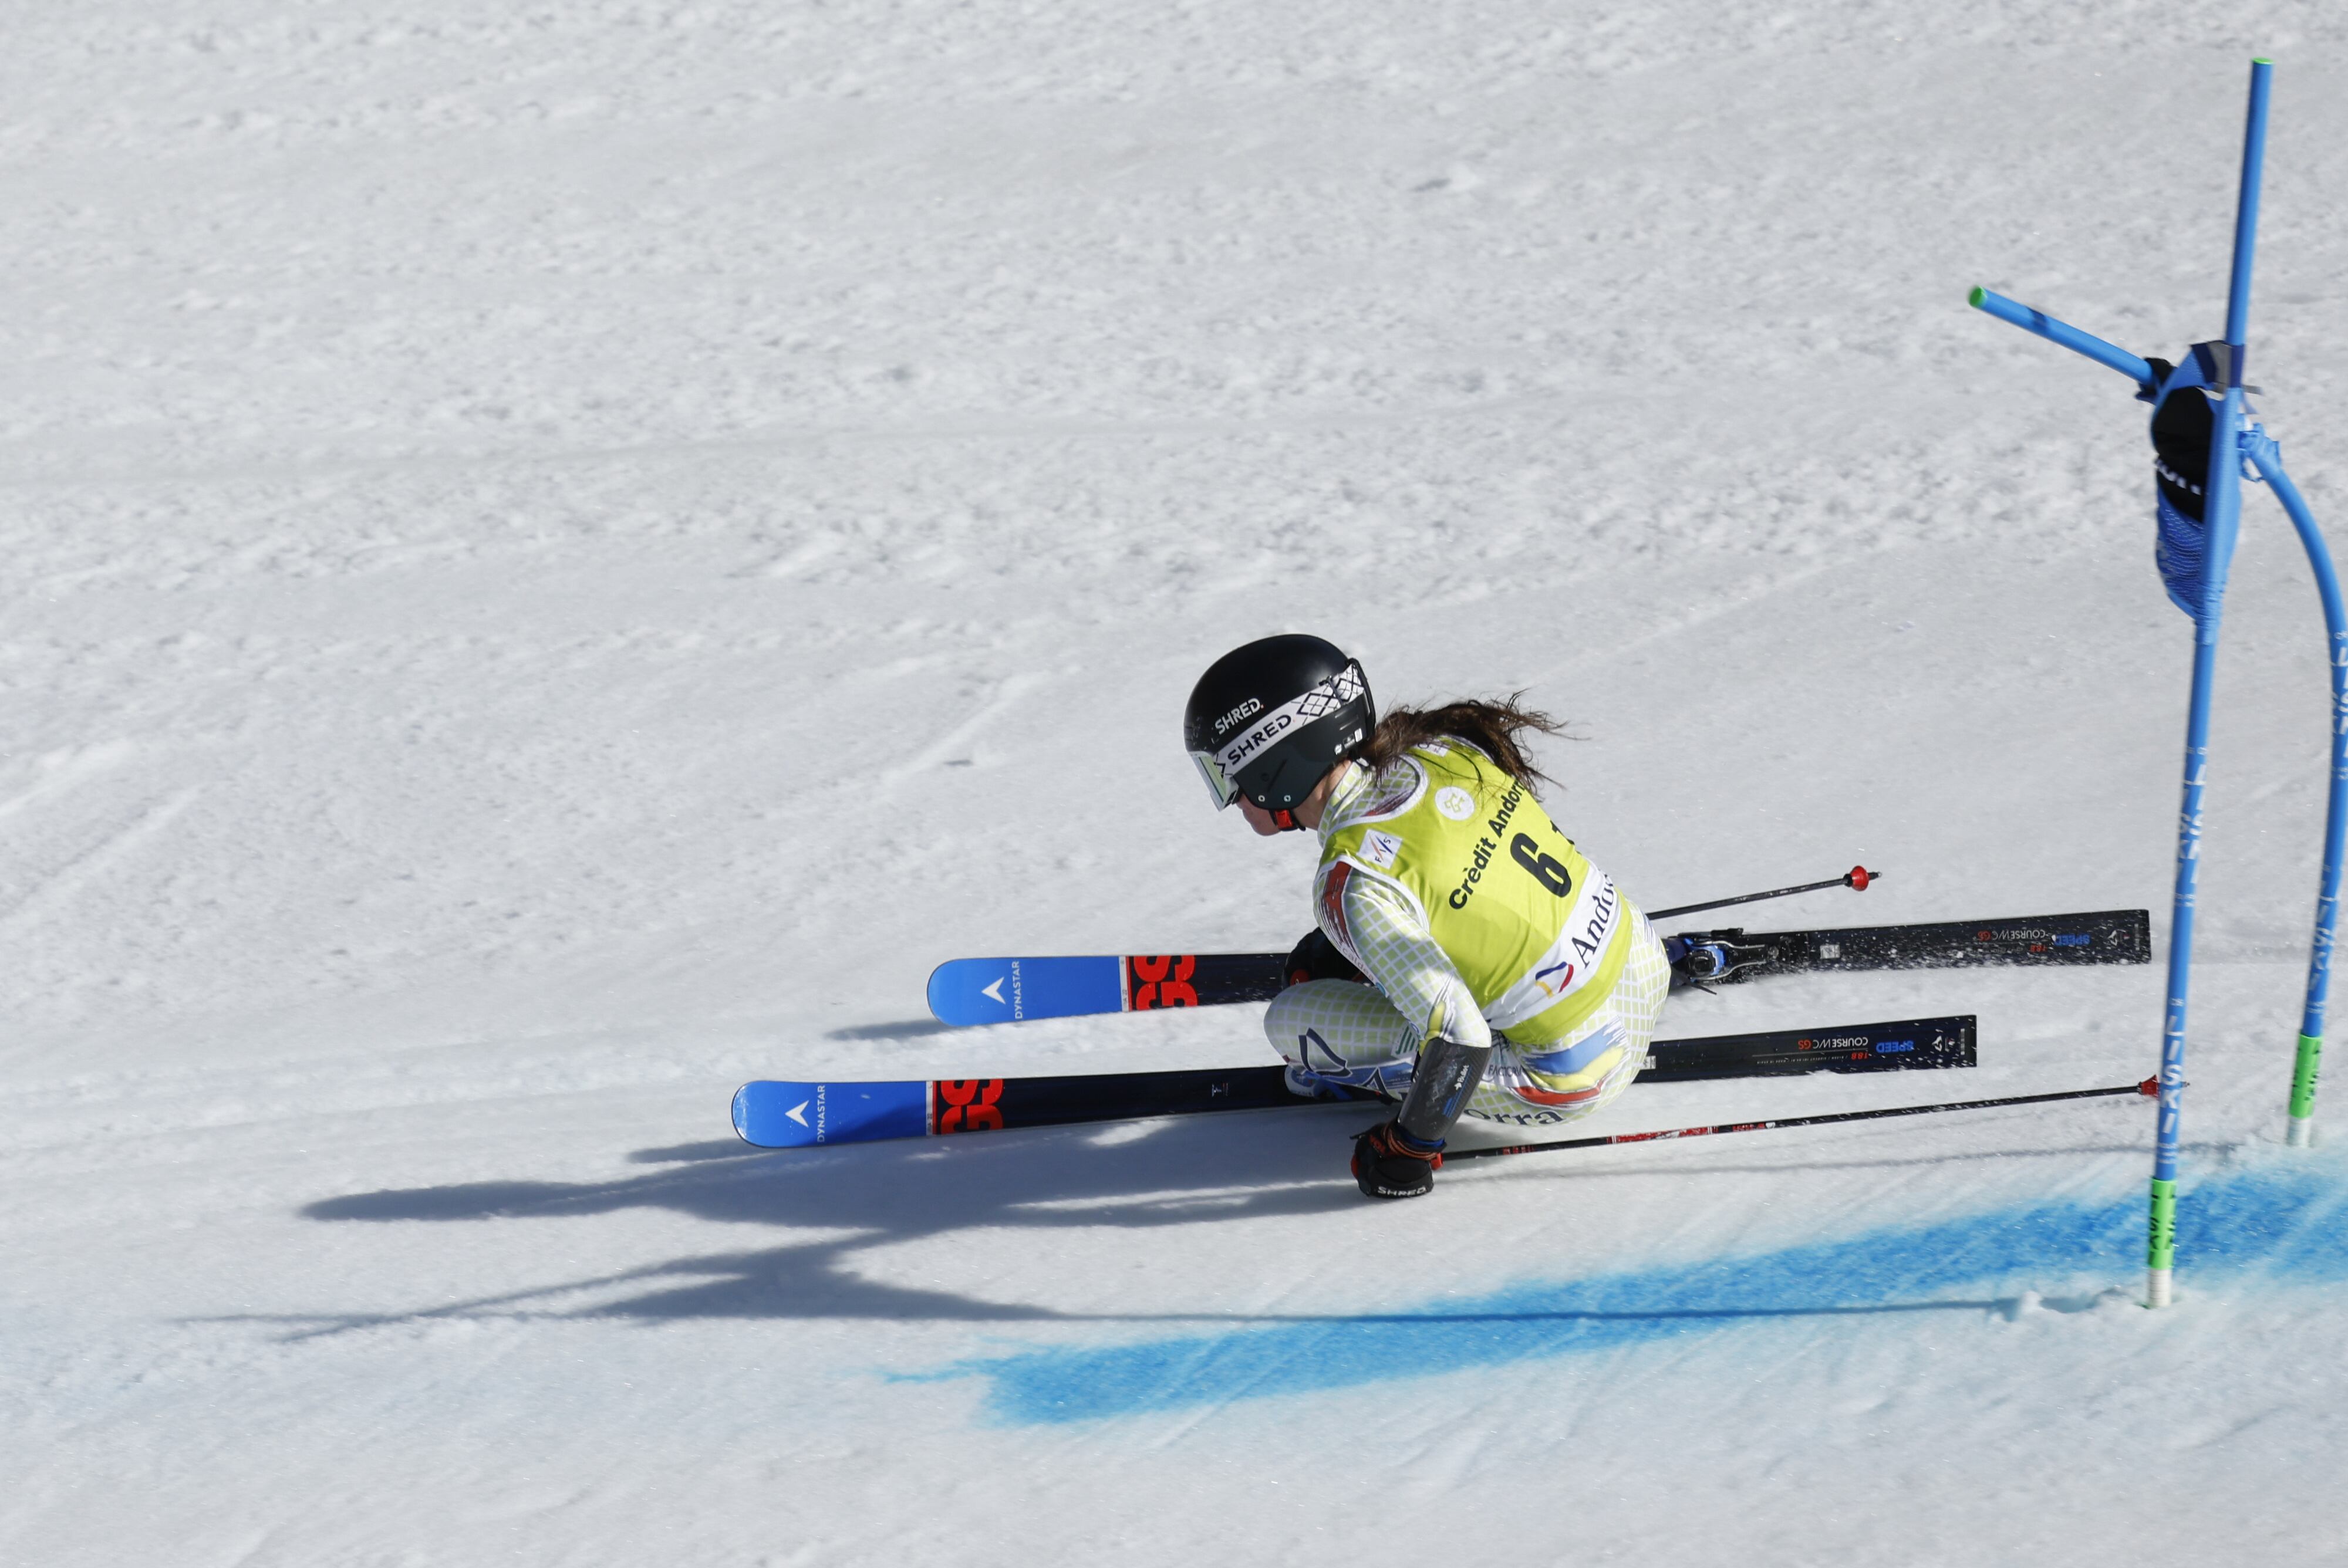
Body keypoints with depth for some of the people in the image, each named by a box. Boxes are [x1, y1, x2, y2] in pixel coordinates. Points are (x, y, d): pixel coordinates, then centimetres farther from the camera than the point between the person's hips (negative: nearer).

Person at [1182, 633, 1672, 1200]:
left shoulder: (1354, 884, -27)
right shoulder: (1438, 749, -5)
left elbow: (1460, 1038, -30)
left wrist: (1410, 1148, -13)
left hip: (1575, 1078, -7)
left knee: (1295, 1020, -6)